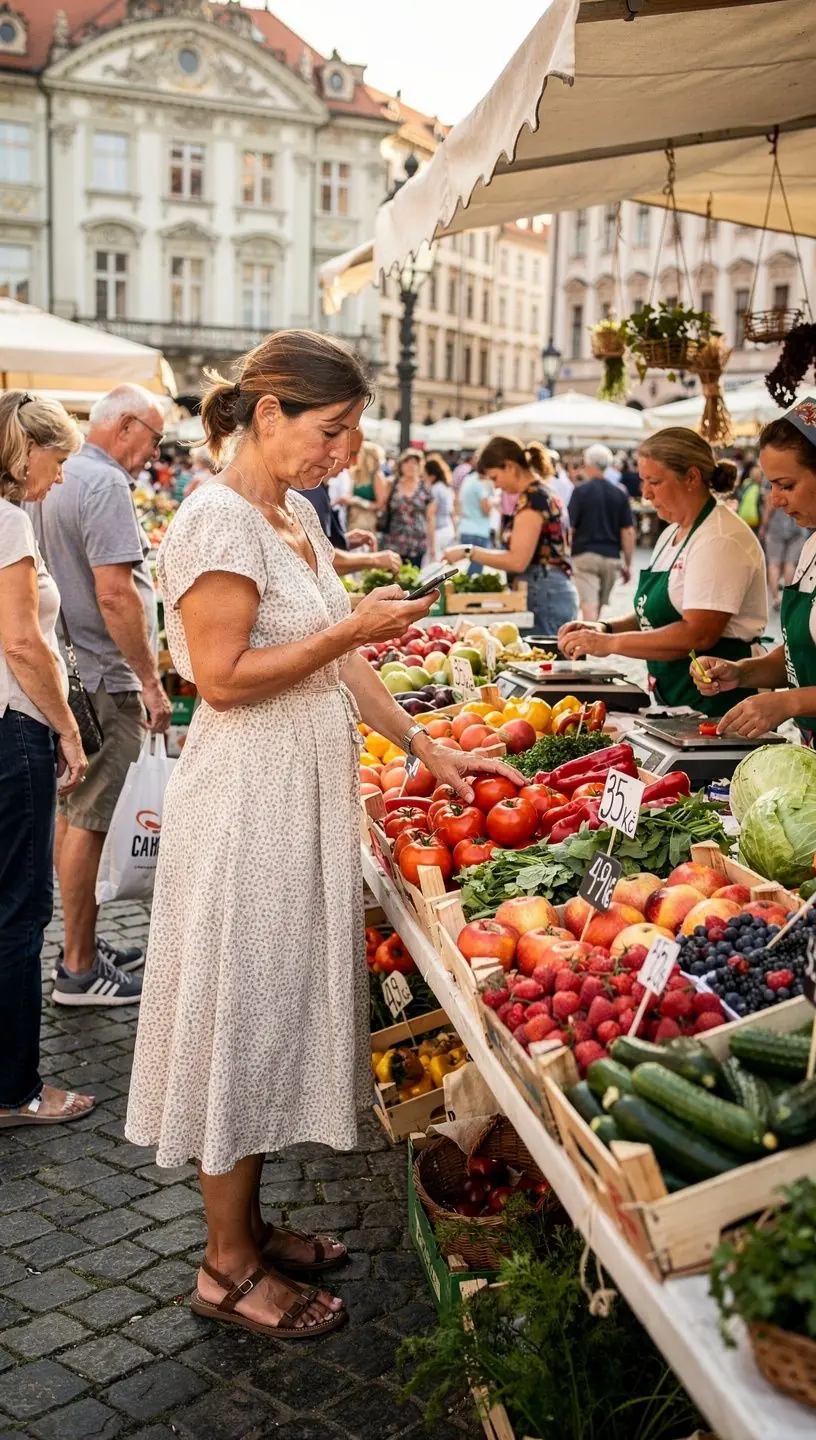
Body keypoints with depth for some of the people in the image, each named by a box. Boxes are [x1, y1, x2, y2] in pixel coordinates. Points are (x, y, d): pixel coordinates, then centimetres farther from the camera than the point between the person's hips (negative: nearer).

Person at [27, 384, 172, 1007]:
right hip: (102, 681, -10)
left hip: (67, 674, 10)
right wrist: (151, 682, -18)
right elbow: (115, 594, -23)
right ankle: (80, 971, 6)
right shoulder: (104, 483, -16)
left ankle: (82, 945, 28)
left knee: (74, 812, 16)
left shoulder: (60, 478, 14)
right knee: (87, 821, -3)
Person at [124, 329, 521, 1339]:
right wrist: (354, 629, -17)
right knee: (242, 1012, 2)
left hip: (308, 796, 9)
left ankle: (248, 1224, 32)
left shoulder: (296, 515, 12)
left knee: (281, 1006, 16)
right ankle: (228, 1266, 18)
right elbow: (223, 678, -20)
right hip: (246, 804, -9)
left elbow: (337, 660, 14)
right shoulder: (217, 520, -16)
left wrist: (424, 748, 9)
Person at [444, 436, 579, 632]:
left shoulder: (531, 498, -14)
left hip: (543, 596, -10)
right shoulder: (545, 493, 16)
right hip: (553, 592, 10)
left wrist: (468, 551, -14)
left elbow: (517, 561, -20)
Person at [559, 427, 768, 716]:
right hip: (674, 697, 9)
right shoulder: (672, 534, 14)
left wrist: (610, 643, -21)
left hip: (714, 703, -9)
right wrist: (605, 628, 0)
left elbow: (698, 634, -25)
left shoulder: (720, 540, -16)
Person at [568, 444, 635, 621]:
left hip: (585, 554, -4)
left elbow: (570, 526, -7)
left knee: (589, 605, -9)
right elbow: (628, 532, 3)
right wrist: (628, 564, 9)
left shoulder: (581, 491, -5)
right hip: (611, 557, 4)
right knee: (599, 606, 17)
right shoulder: (620, 494, 5)